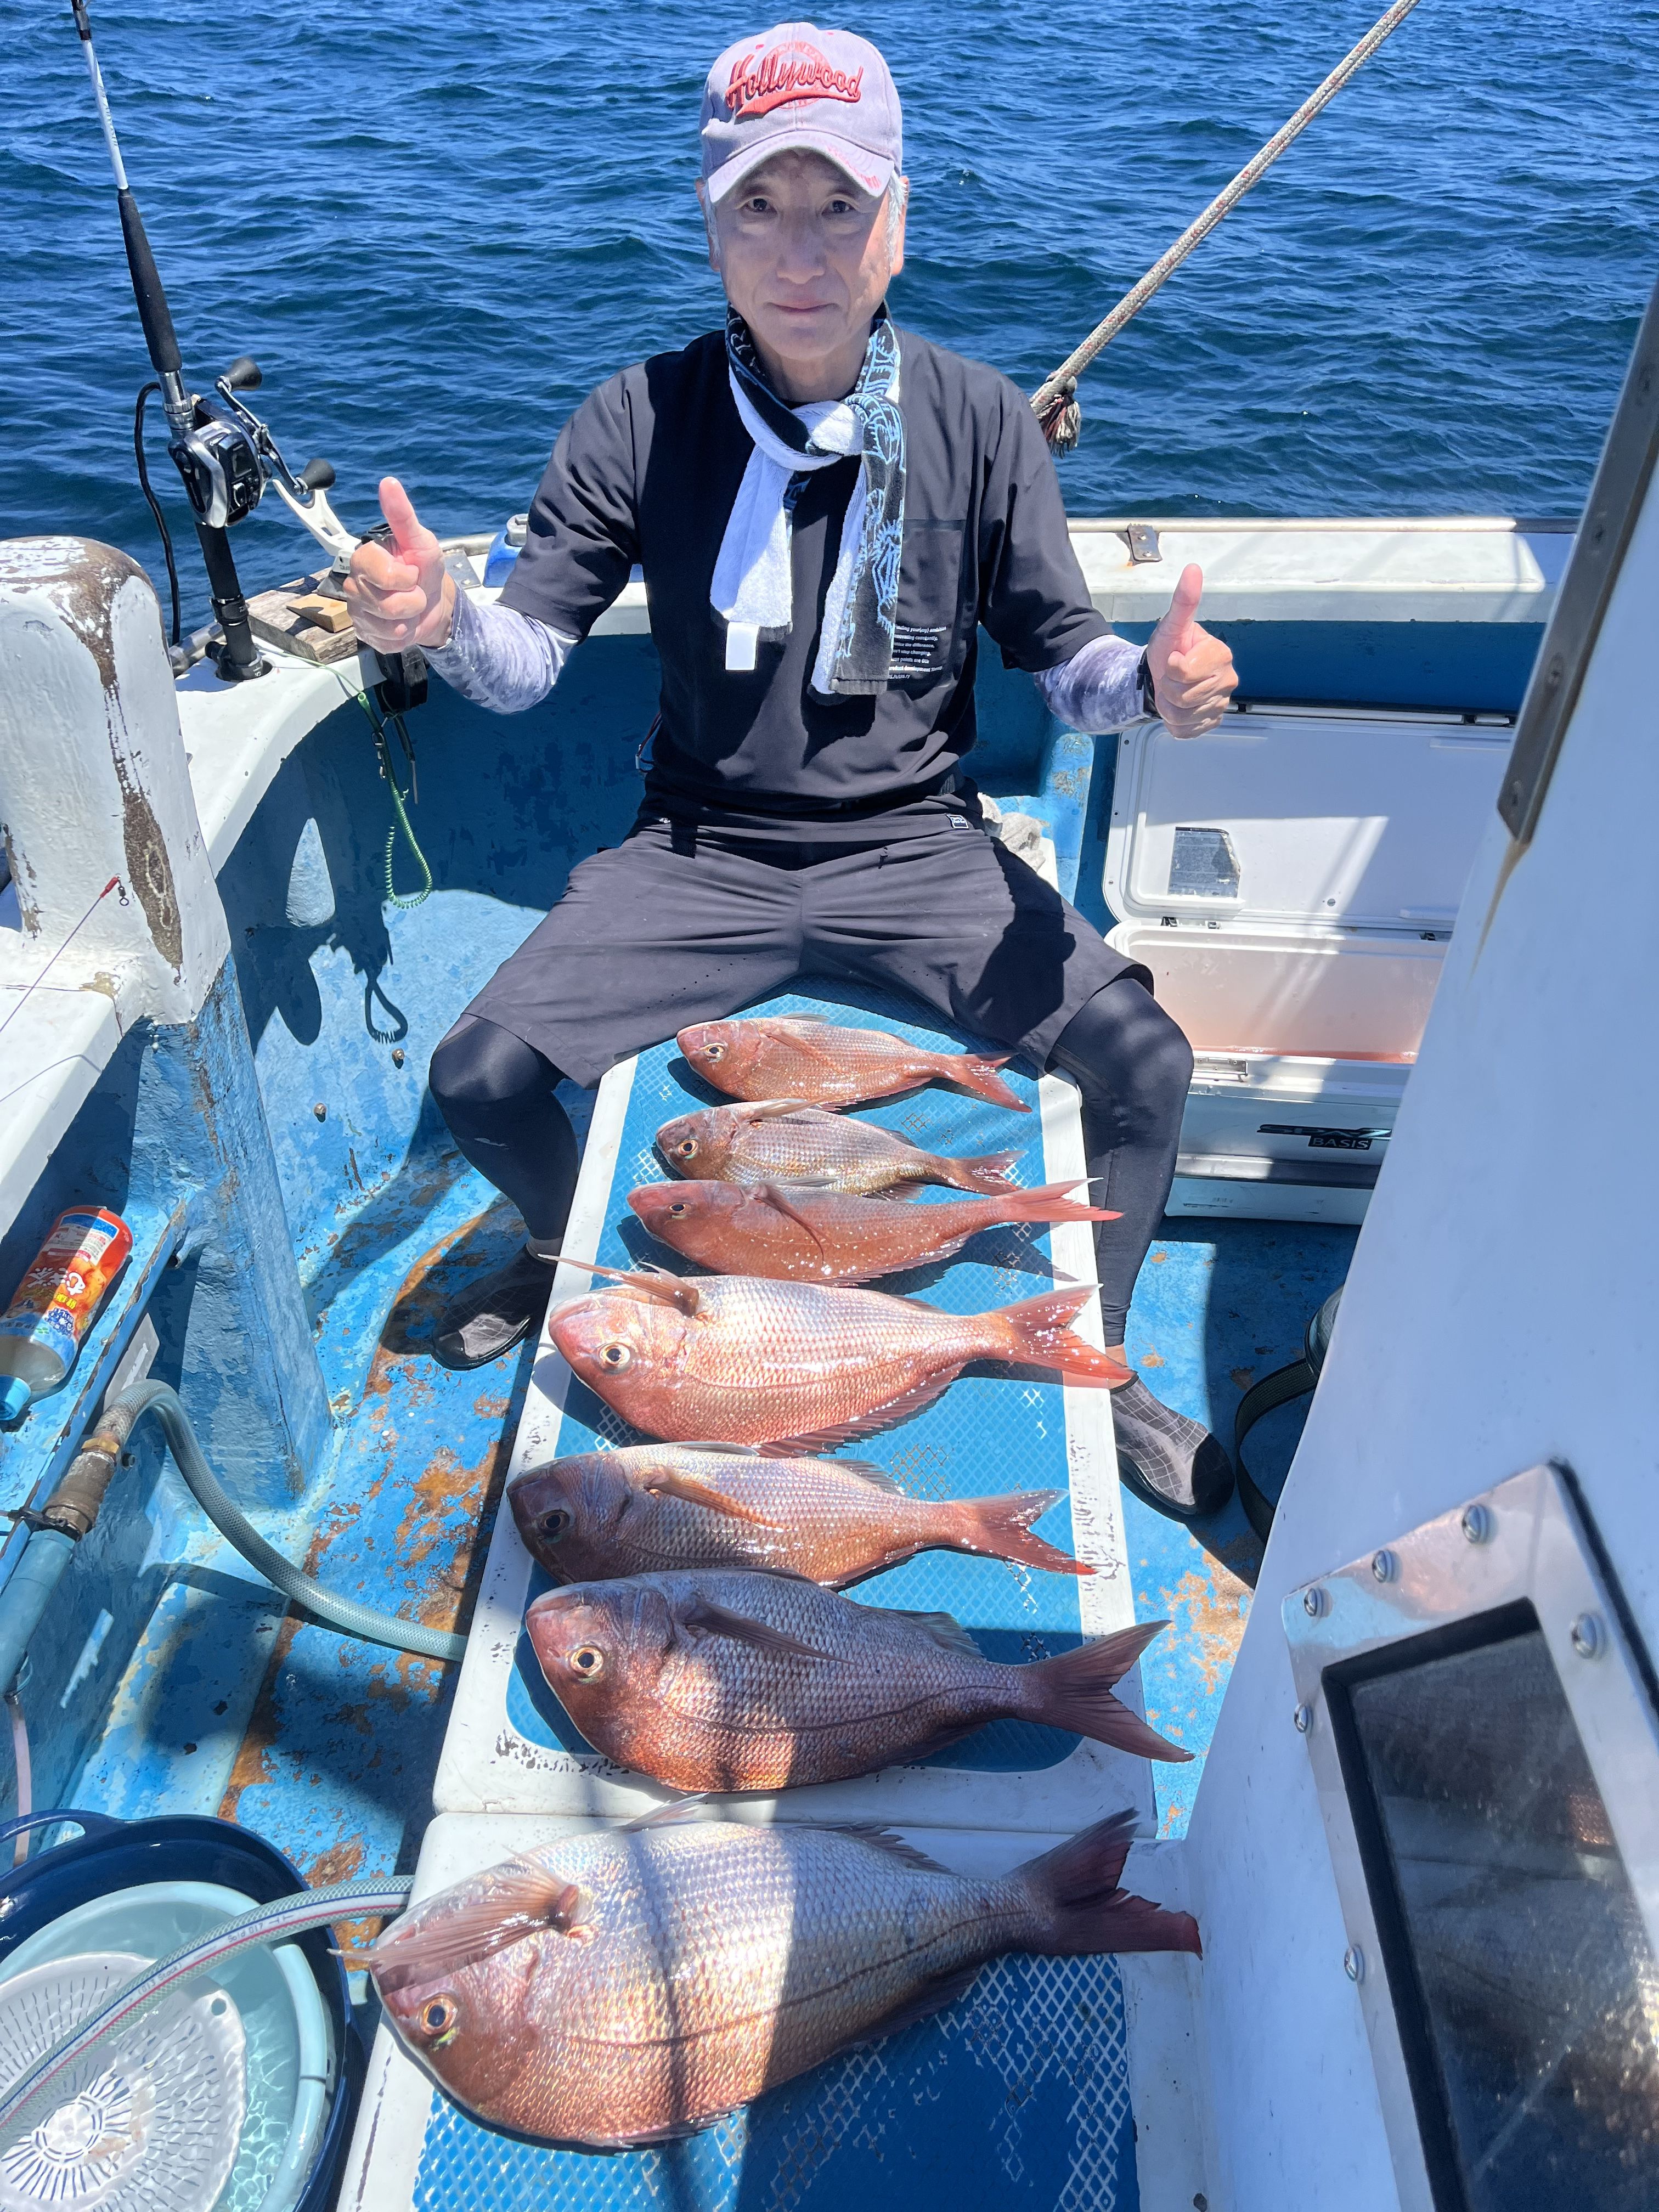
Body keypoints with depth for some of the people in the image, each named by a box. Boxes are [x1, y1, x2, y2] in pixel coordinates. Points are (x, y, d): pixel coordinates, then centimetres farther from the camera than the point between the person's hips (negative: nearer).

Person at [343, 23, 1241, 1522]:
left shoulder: (981, 422, -2)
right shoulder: (639, 423, -3)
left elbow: (1064, 660, 0)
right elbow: (530, 660, -5)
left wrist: (1151, 679, -23)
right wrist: (441, 621, -28)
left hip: (915, 847, 0)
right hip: (702, 854, 1)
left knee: (1145, 1063, -18)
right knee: (478, 1079, -14)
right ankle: (582, 1252, 24)